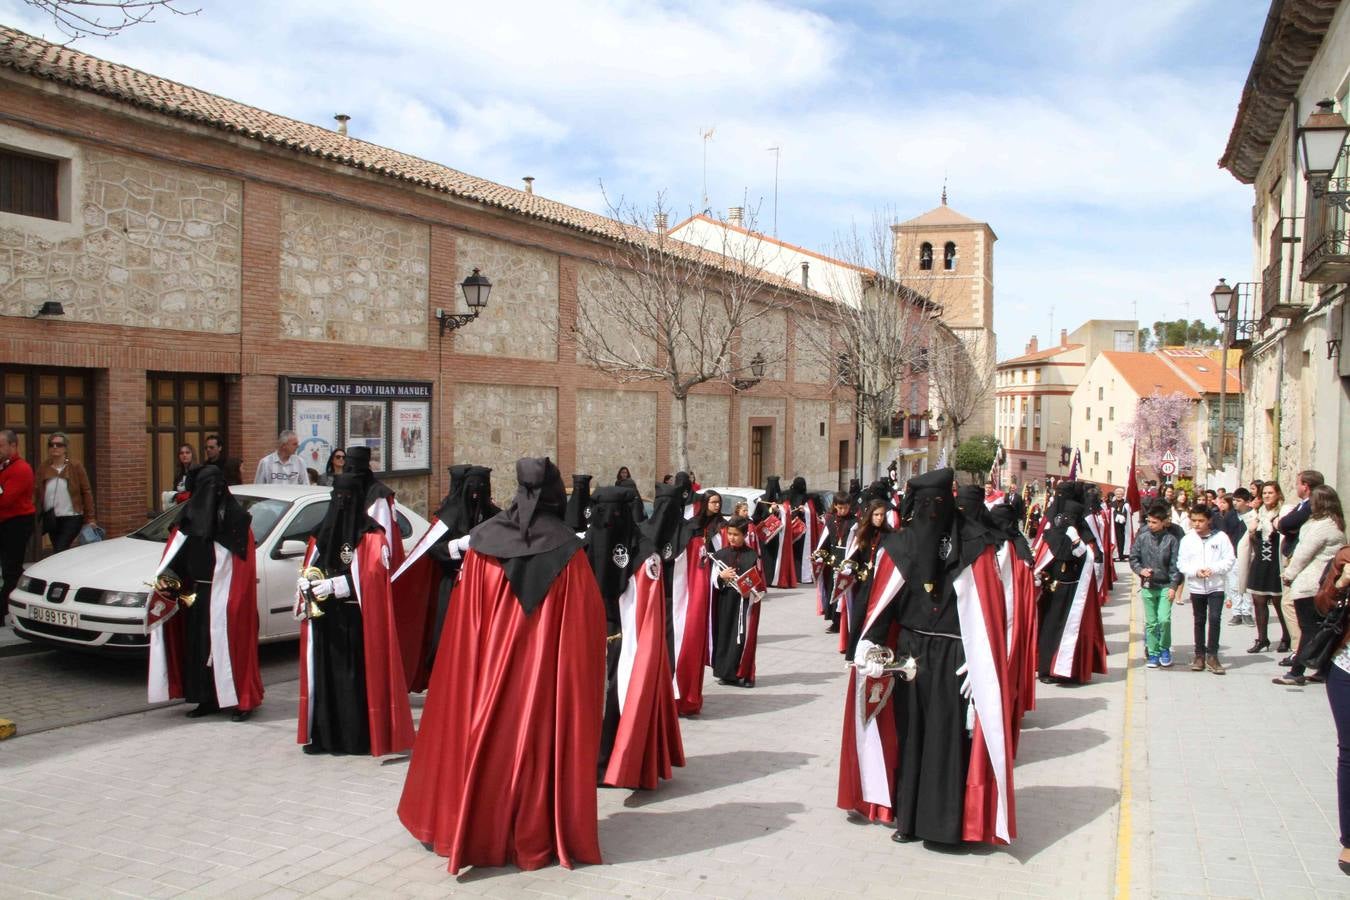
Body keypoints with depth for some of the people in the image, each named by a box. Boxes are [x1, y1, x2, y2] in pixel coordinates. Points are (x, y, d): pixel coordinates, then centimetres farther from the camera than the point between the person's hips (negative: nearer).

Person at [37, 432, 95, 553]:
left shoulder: (75, 467, -4)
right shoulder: (44, 468, 5)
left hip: (72, 518, -4)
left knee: (59, 552, -14)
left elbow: (86, 492, -5)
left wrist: (90, 518, -9)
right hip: (51, 519, 4)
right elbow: (38, 493, 4)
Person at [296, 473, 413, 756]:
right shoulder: (322, 533, 15)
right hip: (325, 618, 5)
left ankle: (358, 737, 1)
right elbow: (308, 570, 16)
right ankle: (326, 735, 12)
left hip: (358, 619, -5)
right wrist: (305, 584, -7)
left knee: (357, 675, -5)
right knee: (325, 673, 5)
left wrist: (334, 585, -20)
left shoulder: (371, 535, -3)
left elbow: (372, 574, -12)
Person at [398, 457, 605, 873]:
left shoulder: (484, 539, -4)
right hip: (546, 668, -2)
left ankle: (476, 829, 26)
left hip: (490, 667, 2)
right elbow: (589, 617, -7)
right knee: (538, 742, 9)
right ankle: (534, 836, 17)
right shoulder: (566, 548, -11)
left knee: (487, 738, 14)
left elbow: (467, 616, -1)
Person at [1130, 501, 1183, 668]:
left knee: (1164, 619, -11)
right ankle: (1153, 653, 16)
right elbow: (1133, 558, 7)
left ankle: (1164, 648, 12)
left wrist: (1173, 586, -9)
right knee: (1150, 622, 6)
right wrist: (1141, 570, -11)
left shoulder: (1172, 539, -6)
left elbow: (1175, 565, -5)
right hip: (1147, 586, 2)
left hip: (1165, 586, -2)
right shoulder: (1142, 537, -2)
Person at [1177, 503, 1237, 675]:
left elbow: (1230, 559, -6)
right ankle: (1199, 654, 21)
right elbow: (1182, 563, 0)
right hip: (1196, 587, 2)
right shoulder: (1187, 539, -1)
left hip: (1216, 585, -2)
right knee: (1199, 621, 11)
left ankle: (1212, 655, -2)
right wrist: (1195, 571, -17)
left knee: (1215, 618, -11)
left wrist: (1213, 569, -20)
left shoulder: (1220, 537, -6)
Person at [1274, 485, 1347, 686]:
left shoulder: (1321, 525, -17)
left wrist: (1288, 574, -2)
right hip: (1324, 584, 9)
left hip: (1309, 584, -9)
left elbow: (1304, 554, -14)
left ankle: (1296, 673, -2)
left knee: (1309, 629, -6)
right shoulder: (1335, 524, 13)